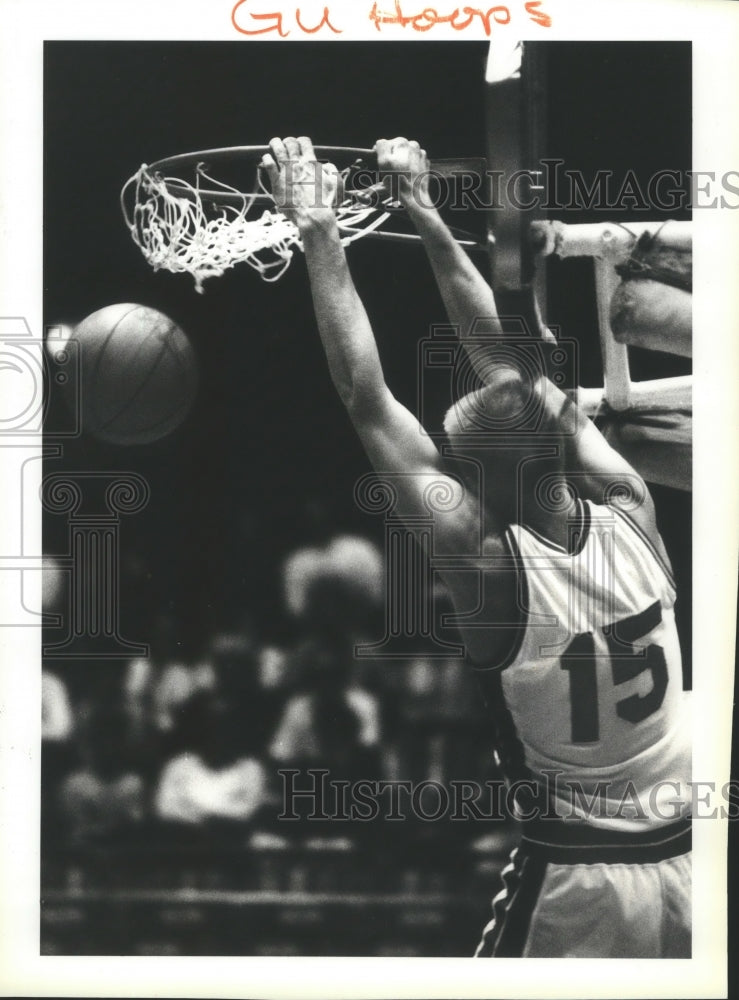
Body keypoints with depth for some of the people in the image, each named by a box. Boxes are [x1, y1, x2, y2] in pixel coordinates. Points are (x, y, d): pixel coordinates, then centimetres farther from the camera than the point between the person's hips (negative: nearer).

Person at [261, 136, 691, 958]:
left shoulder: (487, 562, -17)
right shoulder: (629, 513, -6)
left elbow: (367, 400, -13)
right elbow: (506, 362, 5)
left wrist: (319, 233, -9)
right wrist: (428, 219, 11)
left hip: (579, 882, -5)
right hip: (685, 857, 5)